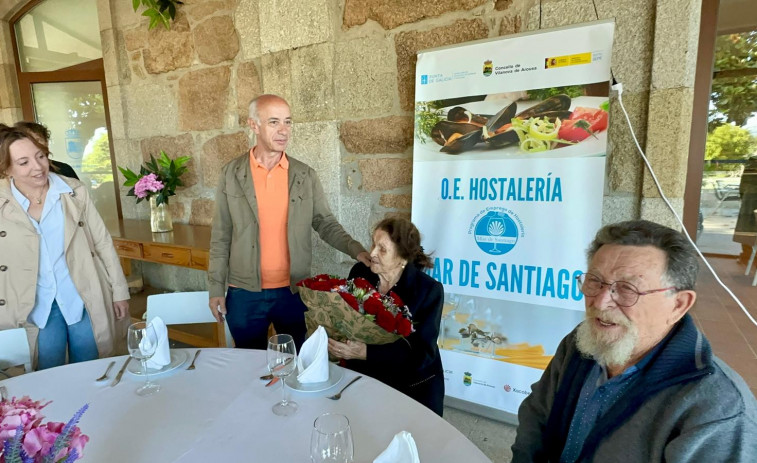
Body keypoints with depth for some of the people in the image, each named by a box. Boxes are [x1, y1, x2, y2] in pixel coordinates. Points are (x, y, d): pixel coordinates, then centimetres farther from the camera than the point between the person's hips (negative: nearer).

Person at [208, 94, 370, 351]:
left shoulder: (306, 176, -2)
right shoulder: (231, 174, -2)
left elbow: (325, 223, 0)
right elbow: (221, 235, 1)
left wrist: (356, 250, -17)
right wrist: (216, 287, 1)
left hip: (294, 290, 1)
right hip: (244, 292, 0)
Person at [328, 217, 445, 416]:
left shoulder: (429, 290, -16)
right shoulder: (360, 271, -4)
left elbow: (421, 353, -20)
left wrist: (365, 352, -29)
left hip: (412, 386, -2)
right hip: (361, 376, 3)